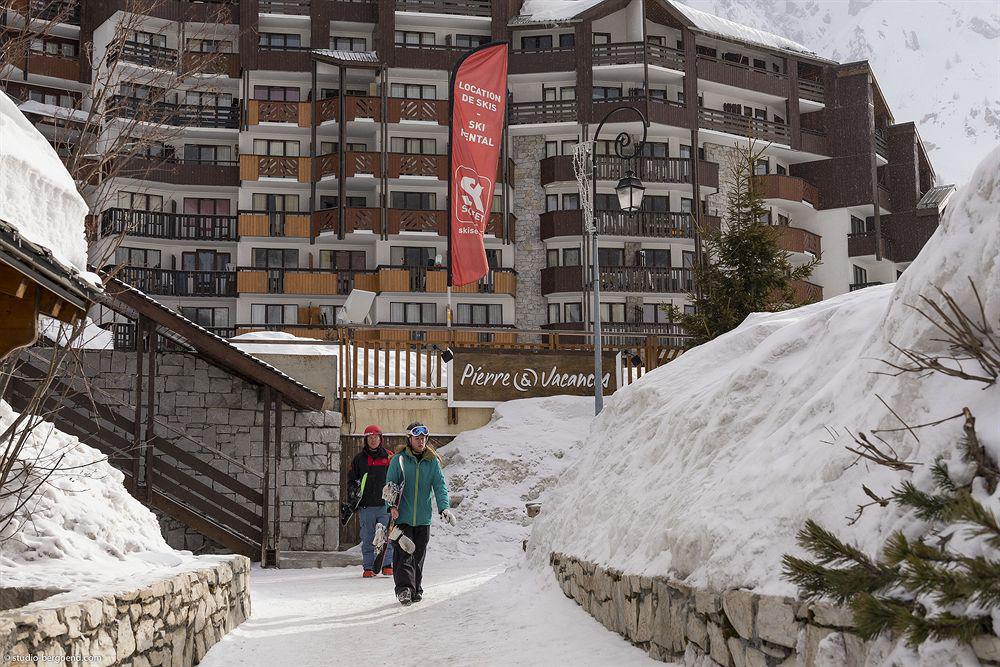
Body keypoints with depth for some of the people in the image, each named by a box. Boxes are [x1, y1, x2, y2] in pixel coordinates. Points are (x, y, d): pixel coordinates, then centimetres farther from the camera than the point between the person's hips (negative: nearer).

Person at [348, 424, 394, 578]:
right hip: (366, 506, 1)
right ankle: (368, 567, 7)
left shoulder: (389, 457, 7)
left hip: (385, 504, -1)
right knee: (367, 539, 2)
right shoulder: (359, 459, 10)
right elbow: (351, 479, 16)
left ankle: (387, 565, 6)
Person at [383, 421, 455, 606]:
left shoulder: (432, 462, 6)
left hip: (423, 518, 3)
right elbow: (390, 485, -2)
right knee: (404, 554, -12)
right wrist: (392, 506, -16)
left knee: (418, 556, 11)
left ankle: (415, 589, 22)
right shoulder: (399, 460, -1)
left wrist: (443, 507, -14)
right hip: (402, 517, -3)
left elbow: (440, 485, 1)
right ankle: (404, 588, -18)